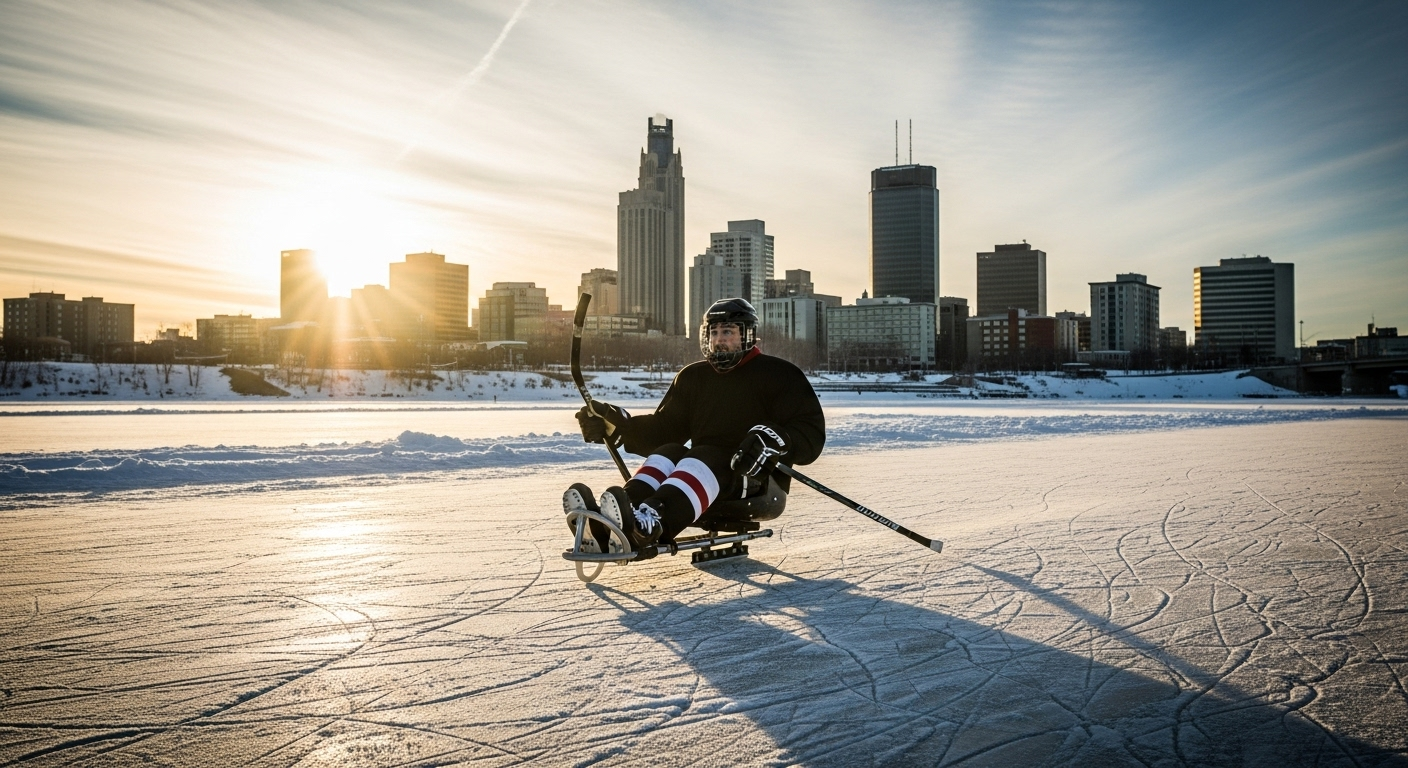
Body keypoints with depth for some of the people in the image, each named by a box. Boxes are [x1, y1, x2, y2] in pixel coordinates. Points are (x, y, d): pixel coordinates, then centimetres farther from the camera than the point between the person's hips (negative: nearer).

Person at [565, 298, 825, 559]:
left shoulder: (778, 374, 2)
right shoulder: (693, 377, 17)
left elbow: (812, 432, -6)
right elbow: (663, 428, 13)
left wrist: (778, 441, -27)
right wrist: (619, 425, -5)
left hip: (759, 481, -5)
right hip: (704, 468, 5)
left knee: (703, 459, -33)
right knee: (667, 454, -24)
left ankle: (650, 525, -63)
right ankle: (606, 527, -50)